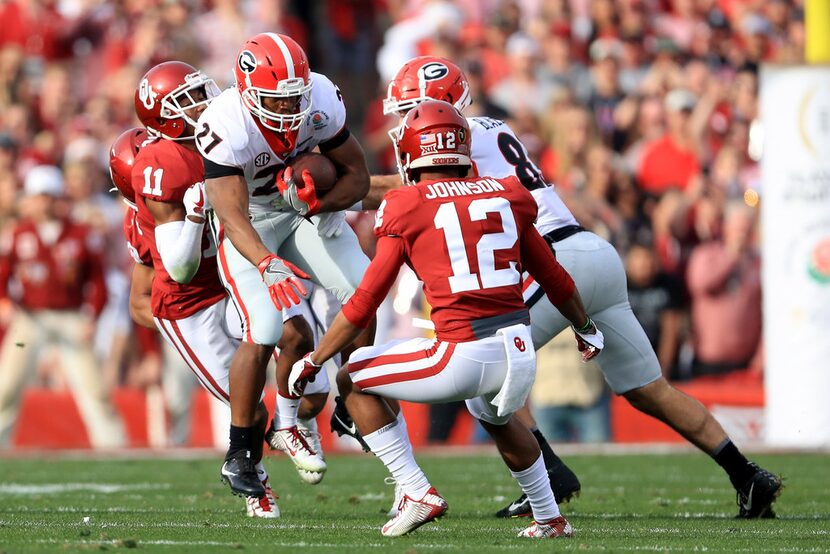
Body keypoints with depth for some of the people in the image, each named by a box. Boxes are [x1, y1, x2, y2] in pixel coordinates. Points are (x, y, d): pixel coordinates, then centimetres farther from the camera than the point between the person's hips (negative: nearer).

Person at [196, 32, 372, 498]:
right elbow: (233, 216, -39)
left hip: (305, 208, 5)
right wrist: (269, 266, -57)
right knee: (265, 333, -18)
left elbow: (358, 177, -10)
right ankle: (239, 455, -1)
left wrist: (316, 202, -31)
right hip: (250, 222, -5)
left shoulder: (322, 102, -21)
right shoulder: (226, 128, -34)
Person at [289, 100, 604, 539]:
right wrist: (586, 328, 42)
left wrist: (313, 362, 11)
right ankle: (549, 519, 40)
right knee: (495, 416, 39)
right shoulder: (506, 197, 13)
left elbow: (365, 303, 0)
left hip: (462, 356, -6)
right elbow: (554, 279, 23)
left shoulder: (407, 211, 0)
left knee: (352, 382, 16)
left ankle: (418, 495, 8)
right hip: (518, 354, 6)